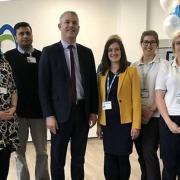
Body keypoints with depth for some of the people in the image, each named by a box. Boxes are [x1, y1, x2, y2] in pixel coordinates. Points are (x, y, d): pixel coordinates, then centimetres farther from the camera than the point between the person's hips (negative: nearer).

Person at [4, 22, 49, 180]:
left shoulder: (42, 56, 2)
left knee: (42, 151, 10)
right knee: (20, 151, 10)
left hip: (38, 111, 1)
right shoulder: (8, 56, 1)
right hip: (17, 111, 0)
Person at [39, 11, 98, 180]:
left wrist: (93, 111, 4)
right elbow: (43, 86, -6)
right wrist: (49, 115, -12)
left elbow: (92, 83, 10)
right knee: (57, 159, 9)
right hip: (61, 112, -3)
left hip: (83, 111, 3)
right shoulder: (49, 52, -3)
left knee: (79, 158, 14)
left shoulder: (87, 52, 8)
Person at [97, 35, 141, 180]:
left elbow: (136, 100, -7)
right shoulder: (102, 74, 10)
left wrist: (136, 124, -12)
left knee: (123, 158, 4)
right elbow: (100, 100, 10)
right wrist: (99, 123, 8)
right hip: (107, 123, 4)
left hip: (125, 122, -3)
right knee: (110, 158, 9)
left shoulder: (131, 71, -3)